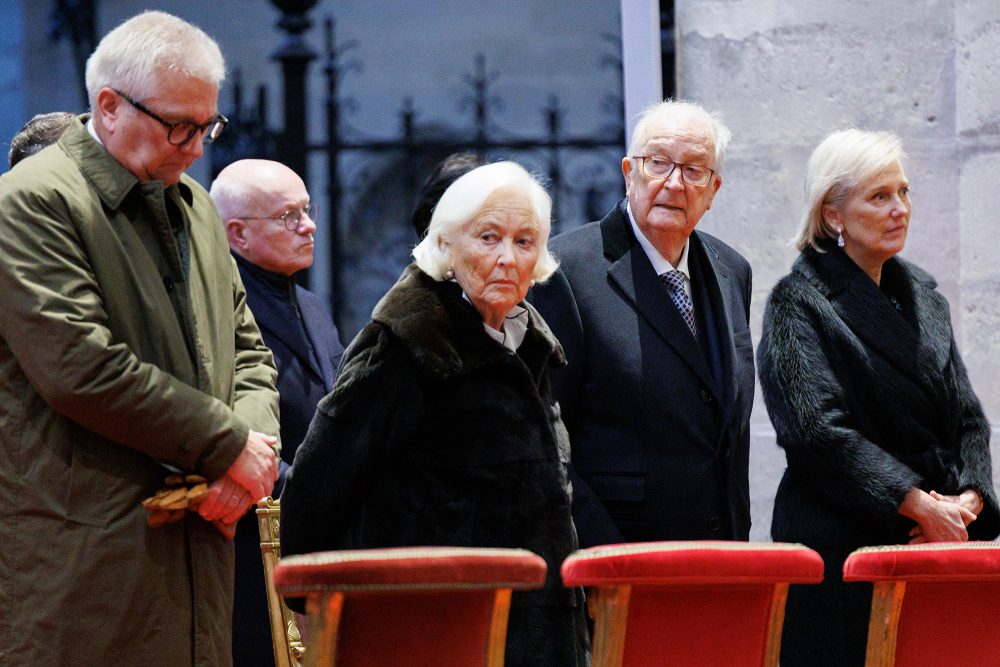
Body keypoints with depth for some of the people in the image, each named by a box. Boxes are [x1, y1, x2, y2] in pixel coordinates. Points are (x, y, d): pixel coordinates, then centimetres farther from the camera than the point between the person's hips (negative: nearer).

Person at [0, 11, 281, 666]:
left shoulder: (194, 207, 19)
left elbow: (246, 350, 23)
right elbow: (82, 369, -19)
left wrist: (258, 441, -1)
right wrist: (230, 445, -13)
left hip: (197, 539, 8)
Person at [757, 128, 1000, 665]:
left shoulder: (920, 295, 17)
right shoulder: (799, 303, -4)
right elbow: (820, 430, -15)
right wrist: (921, 505, -18)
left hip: (936, 542, 6)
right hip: (840, 550, -6)